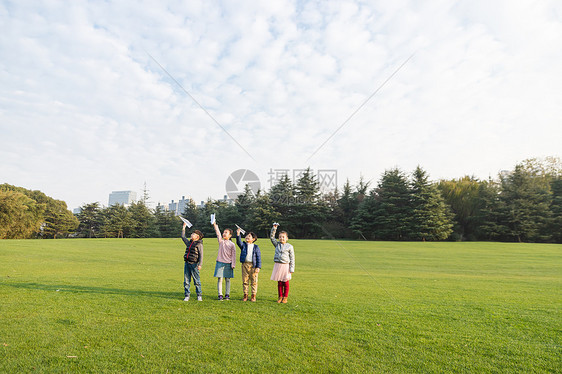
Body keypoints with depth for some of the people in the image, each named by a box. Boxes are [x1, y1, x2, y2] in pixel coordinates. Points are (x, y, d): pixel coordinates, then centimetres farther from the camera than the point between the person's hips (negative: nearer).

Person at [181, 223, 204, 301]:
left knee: (197, 281, 0)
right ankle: (187, 296, 13)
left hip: (194, 264, -6)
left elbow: (201, 255, -10)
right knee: (186, 281, 6)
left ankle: (199, 295, 9)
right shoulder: (189, 243, 17)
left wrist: (200, 264, -19)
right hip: (187, 263, 6)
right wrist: (184, 227, 30)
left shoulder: (199, 244, -4)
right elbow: (183, 237, 30)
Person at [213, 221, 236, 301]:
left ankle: (227, 294, 14)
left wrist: (233, 265, -3)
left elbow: (233, 255, 2)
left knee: (227, 279, 6)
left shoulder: (232, 244, 2)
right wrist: (215, 224, -19)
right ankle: (220, 295, 3)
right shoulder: (221, 241, 5)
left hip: (228, 264, 0)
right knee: (220, 279, -2)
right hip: (220, 263, 0)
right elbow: (218, 233, -7)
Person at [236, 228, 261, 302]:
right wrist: (238, 234, -29)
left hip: (253, 265, -1)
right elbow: (239, 242, -15)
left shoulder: (256, 247, 4)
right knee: (245, 281, 6)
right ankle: (245, 295, 16)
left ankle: (253, 296, 12)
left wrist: (258, 267, -6)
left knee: (254, 281, 3)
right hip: (245, 264, 1)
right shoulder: (243, 245, 7)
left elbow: (259, 258, 2)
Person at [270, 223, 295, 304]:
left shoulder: (289, 247, -1)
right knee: (279, 282, 8)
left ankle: (285, 297, 15)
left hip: (285, 266, -3)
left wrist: (292, 268, -5)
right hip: (277, 265, 3)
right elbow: (272, 237, 10)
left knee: (285, 283, 5)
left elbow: (292, 258, -1)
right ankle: (280, 296, 18)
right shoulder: (277, 244, 8)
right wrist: (274, 228, 0)